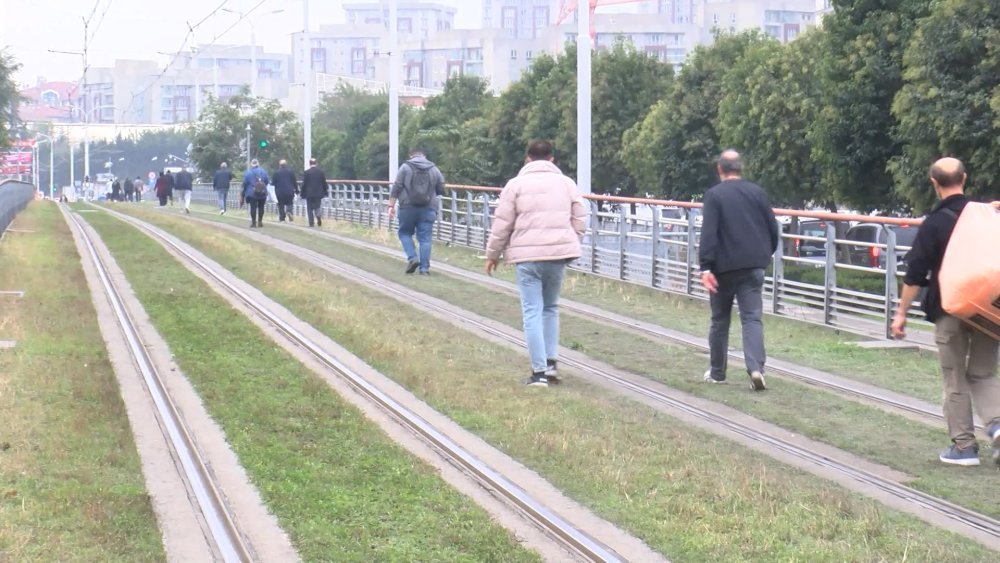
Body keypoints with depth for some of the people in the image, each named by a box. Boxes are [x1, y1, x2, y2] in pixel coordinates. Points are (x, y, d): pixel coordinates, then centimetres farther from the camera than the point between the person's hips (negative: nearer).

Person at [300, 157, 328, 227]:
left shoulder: (306, 172, -9)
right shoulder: (321, 171, 0)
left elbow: (304, 184, -6)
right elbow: (324, 183, 3)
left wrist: (301, 193, 2)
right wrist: (325, 192, 13)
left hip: (309, 193, -3)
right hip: (319, 193, 3)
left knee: (310, 209, 5)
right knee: (317, 207, 13)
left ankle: (311, 223, -1)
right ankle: (319, 219, -10)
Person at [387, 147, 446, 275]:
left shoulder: (405, 167, 1)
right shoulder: (434, 169, 9)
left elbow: (396, 188, -4)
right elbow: (441, 190, 12)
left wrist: (391, 206, -2)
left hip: (408, 207, -2)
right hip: (428, 209, 2)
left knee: (405, 233, 14)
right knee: (425, 238, 3)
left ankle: (412, 258, -5)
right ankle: (424, 268, 0)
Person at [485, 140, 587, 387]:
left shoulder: (516, 184, 0)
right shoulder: (566, 183, 9)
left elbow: (502, 225, -1)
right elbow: (579, 222, 10)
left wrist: (493, 255, 10)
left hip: (528, 256, -3)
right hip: (559, 254, 3)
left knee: (532, 312, 0)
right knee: (550, 307, 19)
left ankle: (539, 371, -4)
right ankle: (551, 363, 14)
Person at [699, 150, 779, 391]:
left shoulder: (714, 195, -5)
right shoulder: (757, 192, 7)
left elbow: (708, 234, -15)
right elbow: (773, 230, 9)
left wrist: (706, 267, -17)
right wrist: (764, 255, 24)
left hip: (724, 267, -2)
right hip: (752, 267, 2)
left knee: (720, 319, 12)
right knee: (752, 318, -2)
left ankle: (716, 372, 21)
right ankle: (756, 368, -20)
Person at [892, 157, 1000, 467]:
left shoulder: (935, 223, -8)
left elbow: (915, 274, -9)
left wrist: (901, 313, -2)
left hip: (950, 311, -3)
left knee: (956, 381, 7)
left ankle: (964, 446, 7)